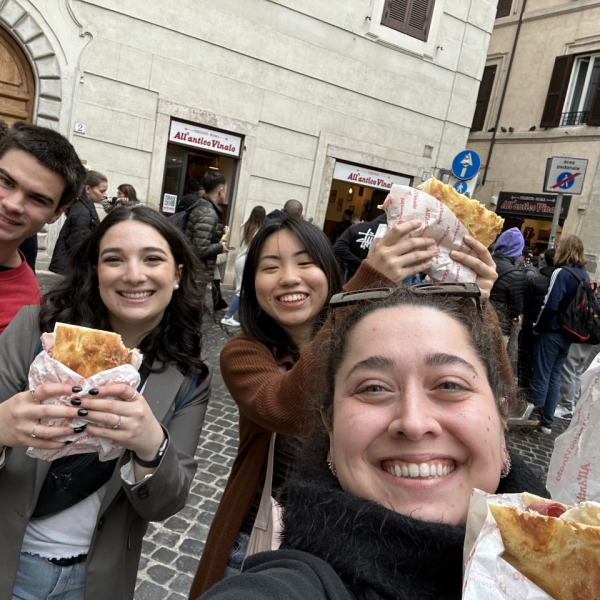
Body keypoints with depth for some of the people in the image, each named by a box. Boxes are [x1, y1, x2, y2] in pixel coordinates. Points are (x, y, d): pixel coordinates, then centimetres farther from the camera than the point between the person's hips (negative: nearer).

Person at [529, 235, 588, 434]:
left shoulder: (561, 273, -15)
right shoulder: (584, 276, 7)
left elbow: (550, 305, -21)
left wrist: (537, 326, -9)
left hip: (552, 332, -7)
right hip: (569, 335, 7)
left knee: (541, 375, 1)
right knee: (554, 376, 13)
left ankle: (534, 413, 7)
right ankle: (547, 422, 19)